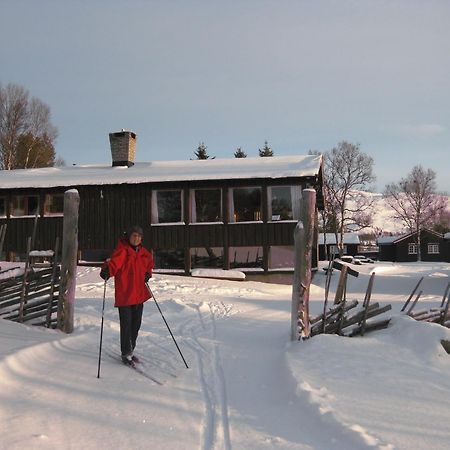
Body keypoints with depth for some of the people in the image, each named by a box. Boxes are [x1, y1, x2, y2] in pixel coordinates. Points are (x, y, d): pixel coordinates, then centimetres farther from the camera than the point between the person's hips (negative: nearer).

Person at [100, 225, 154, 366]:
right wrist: (106, 270, -48)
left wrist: (148, 273, 12)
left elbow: (149, 263, 29)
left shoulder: (143, 252, 9)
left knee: (136, 324, 16)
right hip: (124, 295, -7)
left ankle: (130, 351, 33)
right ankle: (126, 354, 15)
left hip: (139, 295, 7)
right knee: (126, 325, -1)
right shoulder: (122, 250, -12)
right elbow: (114, 262, -29)